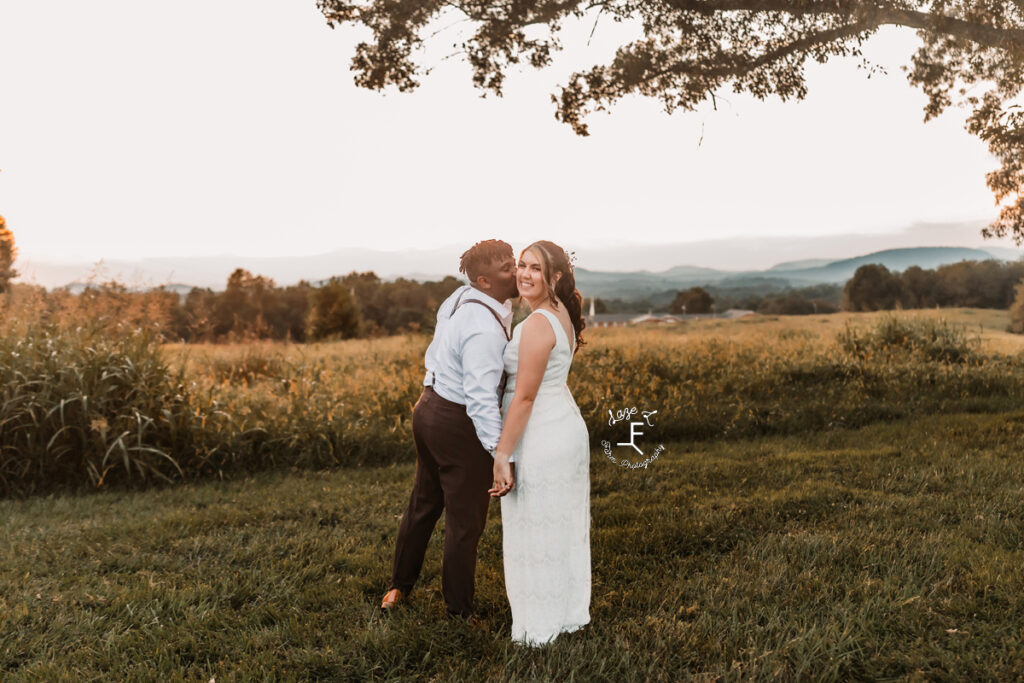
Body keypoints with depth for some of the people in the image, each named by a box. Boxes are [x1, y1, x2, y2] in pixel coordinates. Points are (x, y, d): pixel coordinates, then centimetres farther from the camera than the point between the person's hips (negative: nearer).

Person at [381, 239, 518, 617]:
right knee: (465, 521, 7)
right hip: (460, 425, -9)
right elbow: (481, 399, -33)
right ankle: (459, 611, 24)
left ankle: (399, 586, 42)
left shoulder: (459, 298, 1)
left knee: (423, 504, 24)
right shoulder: (485, 329, -26)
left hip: (429, 410, 9)